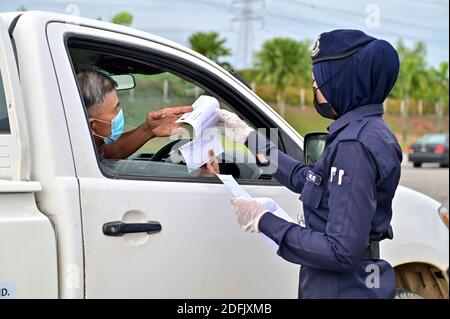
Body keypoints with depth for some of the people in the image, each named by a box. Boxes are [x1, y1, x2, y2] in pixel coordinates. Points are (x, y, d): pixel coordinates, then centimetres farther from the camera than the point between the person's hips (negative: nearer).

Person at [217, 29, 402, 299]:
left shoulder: (356, 143, -23)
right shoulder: (367, 130, 6)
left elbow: (342, 253, -26)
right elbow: (304, 179, 19)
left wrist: (266, 223, -17)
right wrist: (249, 136, 22)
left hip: (343, 289, -9)